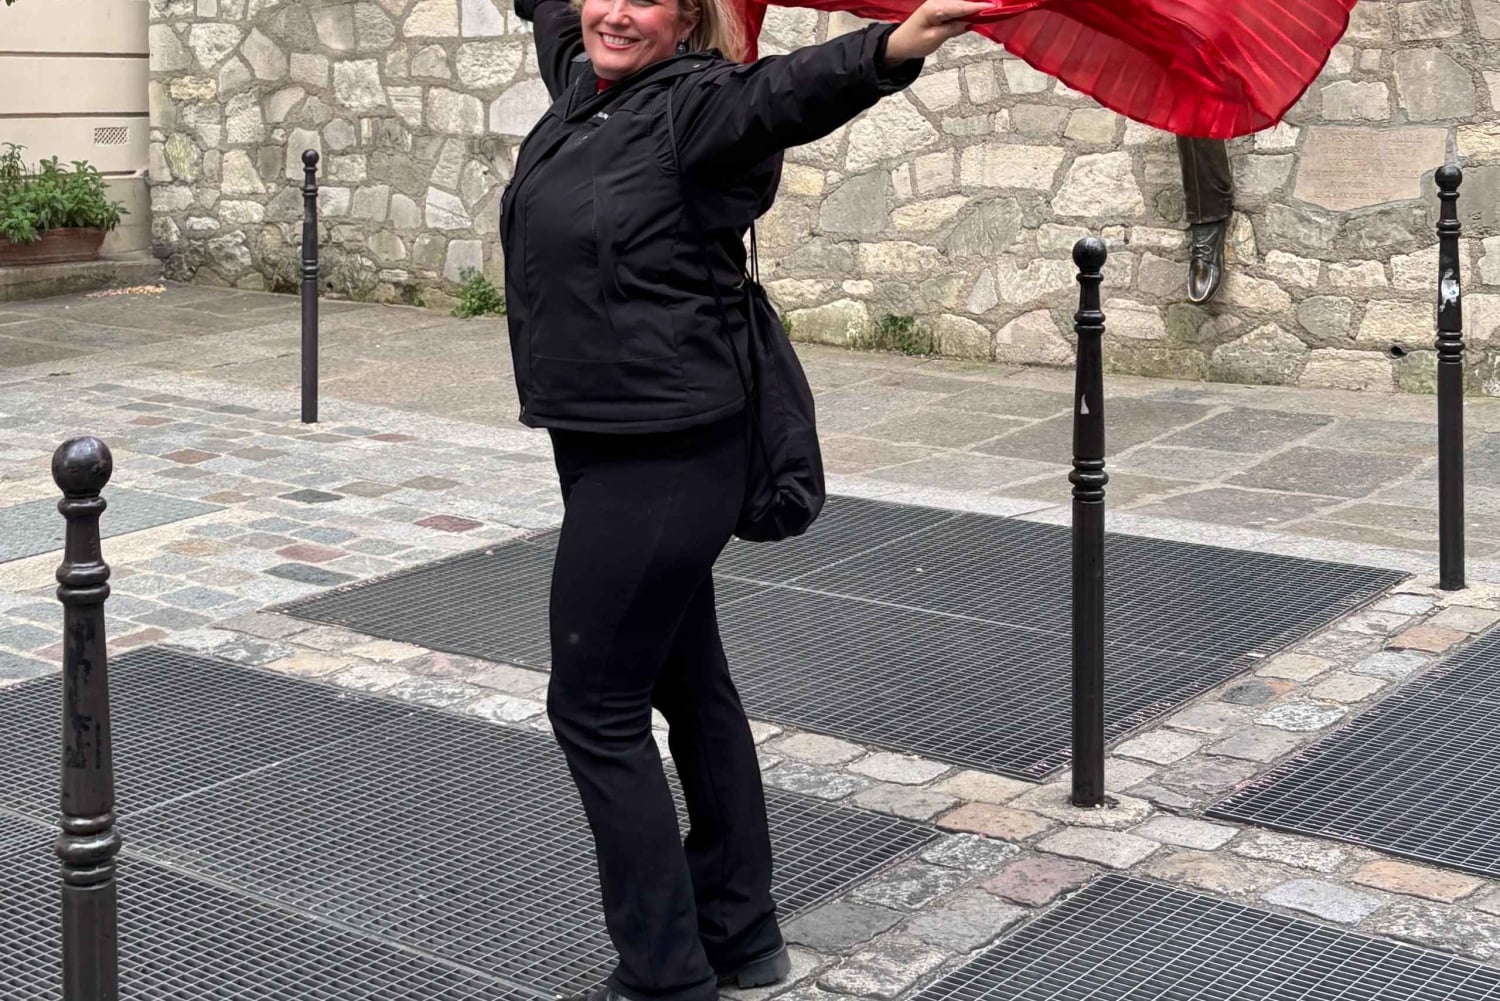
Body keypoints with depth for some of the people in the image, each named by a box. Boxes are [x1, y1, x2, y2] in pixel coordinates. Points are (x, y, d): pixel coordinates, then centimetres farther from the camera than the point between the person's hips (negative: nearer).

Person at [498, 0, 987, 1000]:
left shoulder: (691, 104, -16)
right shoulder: (578, 83, 8)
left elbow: (785, 92, -37)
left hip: (663, 460, -9)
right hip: (607, 450, 9)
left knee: (595, 710, -3)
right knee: (691, 688, 17)